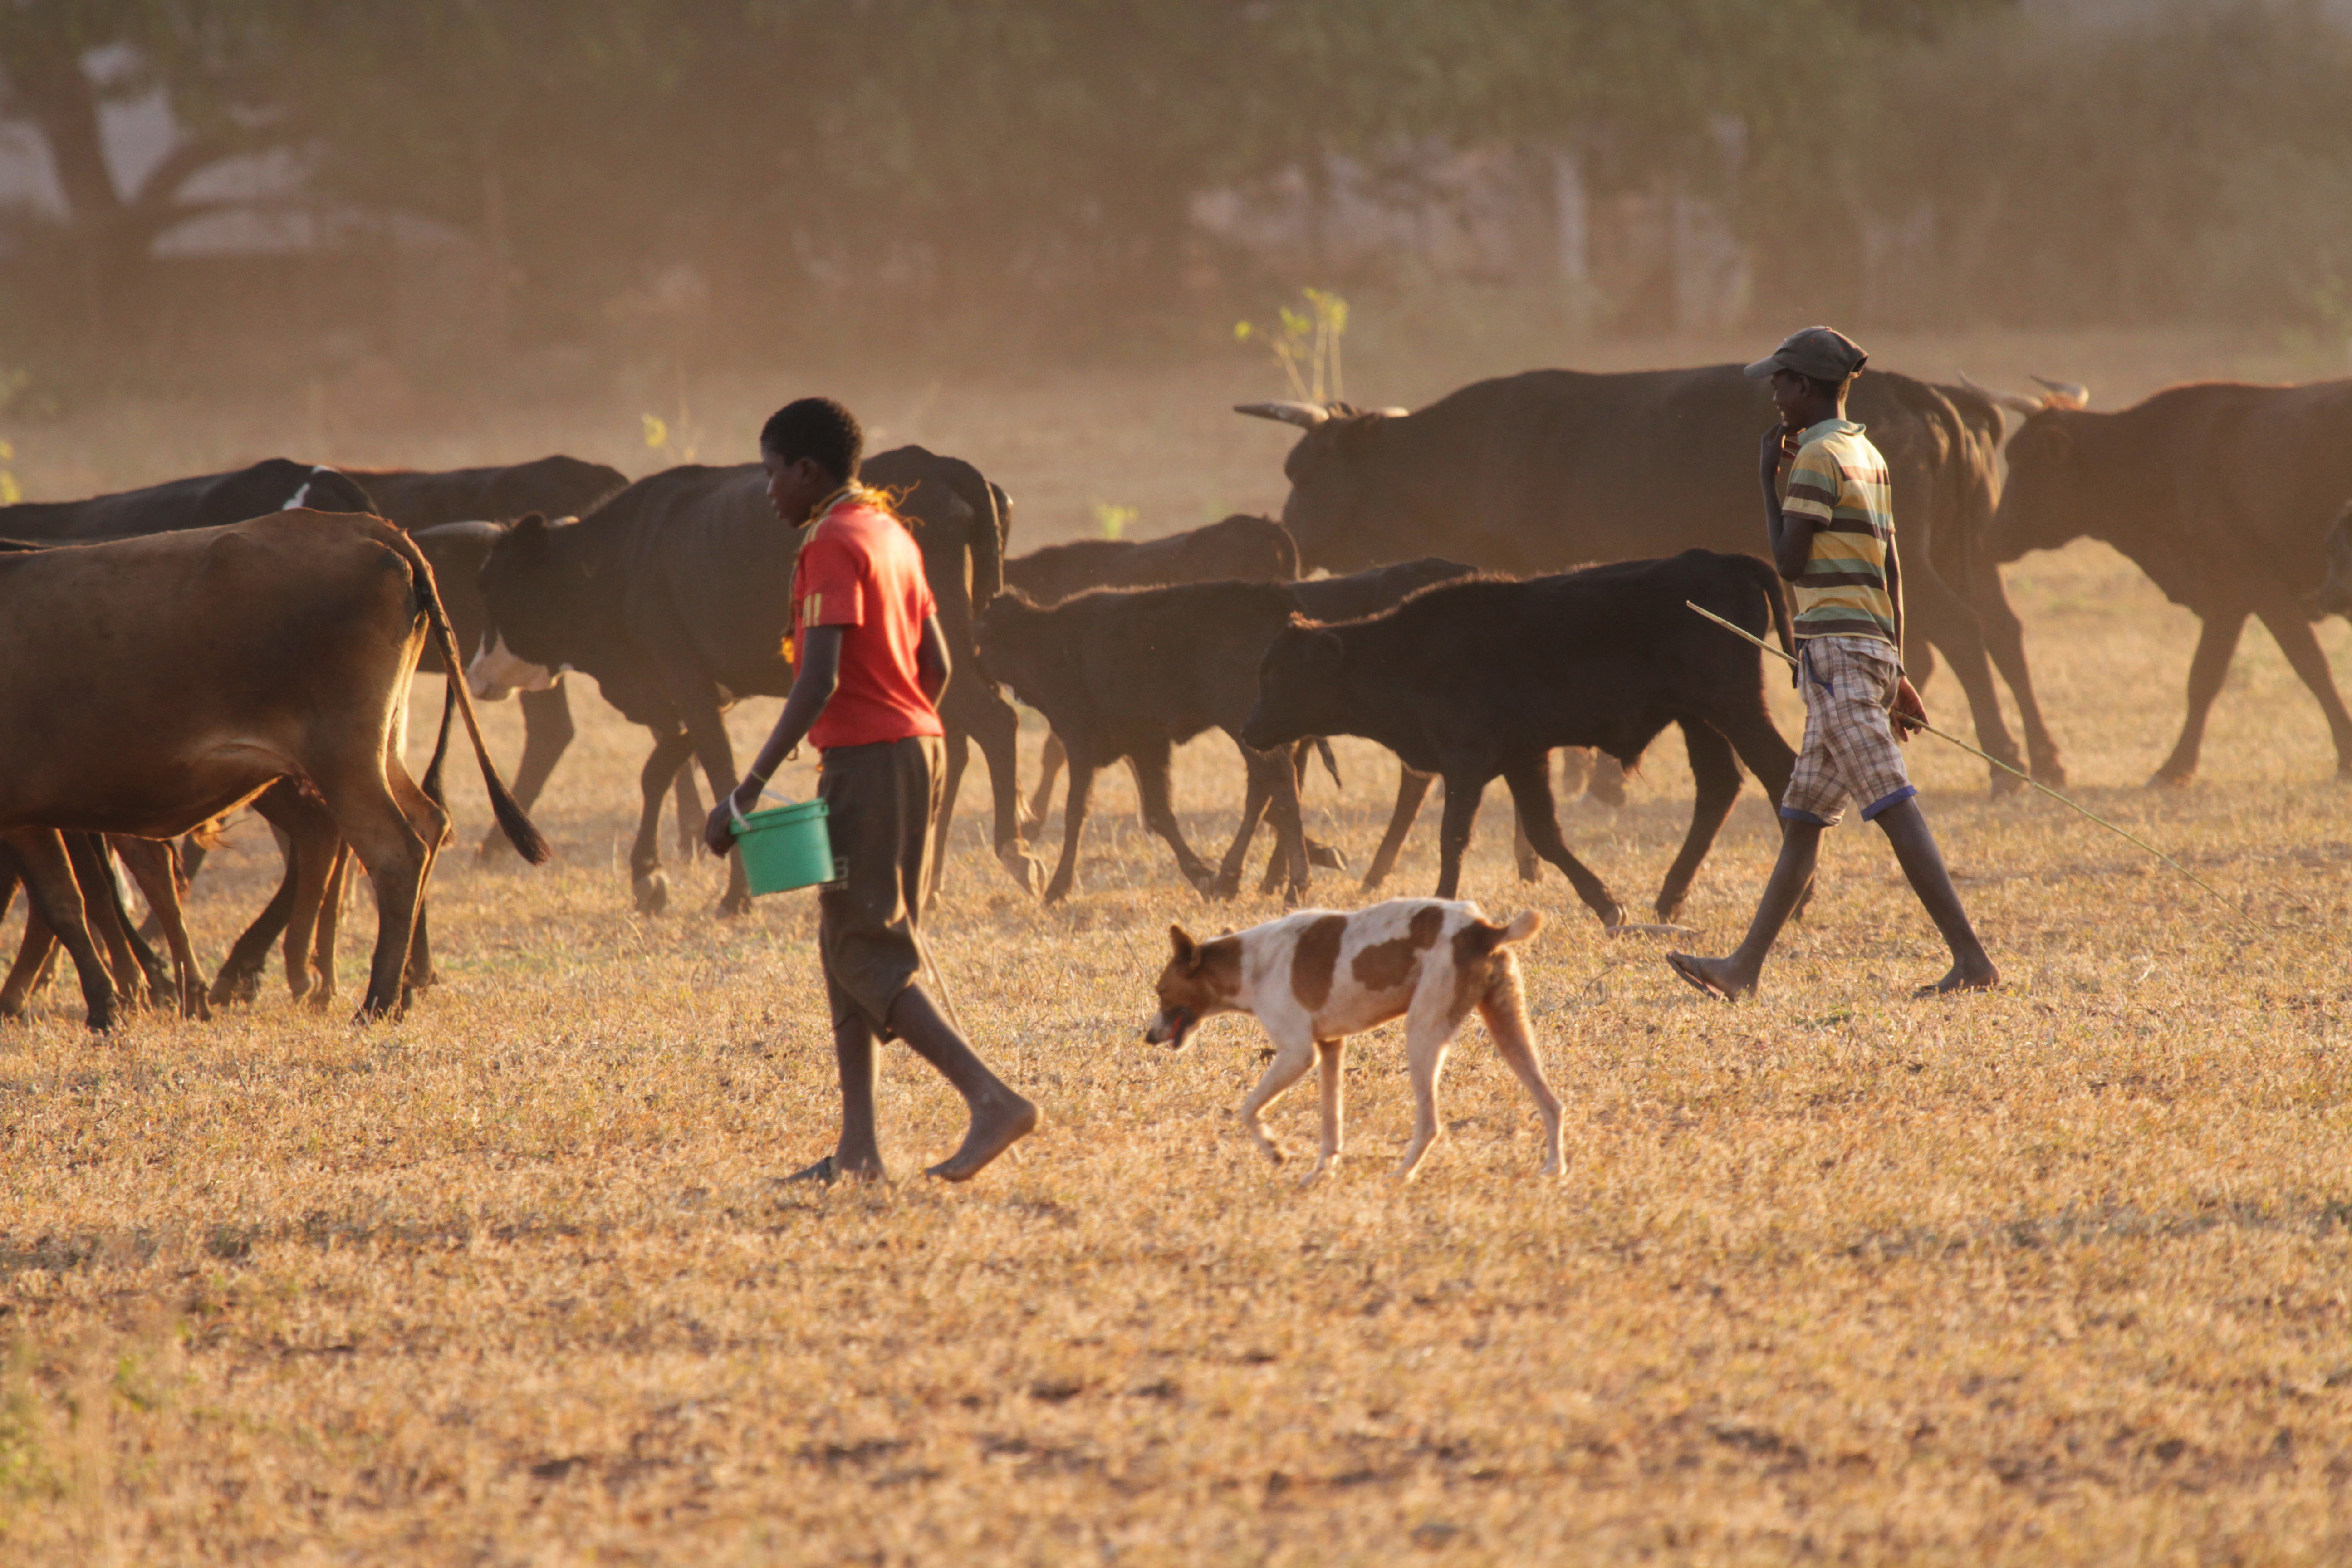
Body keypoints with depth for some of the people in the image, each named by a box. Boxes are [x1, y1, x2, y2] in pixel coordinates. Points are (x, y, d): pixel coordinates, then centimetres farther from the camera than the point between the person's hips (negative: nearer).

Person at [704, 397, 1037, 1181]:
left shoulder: (833, 545, -14)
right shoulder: (890, 533, 14)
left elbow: (819, 681, -22)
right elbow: (935, 664, 18)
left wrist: (747, 791, -22)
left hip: (866, 757, -9)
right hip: (917, 745, 10)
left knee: (866, 953, -8)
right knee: (848, 945, 13)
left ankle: (993, 1100, -19)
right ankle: (857, 1147, 12)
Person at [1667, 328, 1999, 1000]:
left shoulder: (1818, 457, -11)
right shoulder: (1867, 455, 17)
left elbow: (1789, 561, -11)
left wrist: (1770, 479, -1)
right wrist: (1897, 672, 23)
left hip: (1837, 650, -10)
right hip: (1873, 646, 10)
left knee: (1894, 809, -13)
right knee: (1802, 818, 13)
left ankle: (1972, 960, -19)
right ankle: (1744, 969, 19)